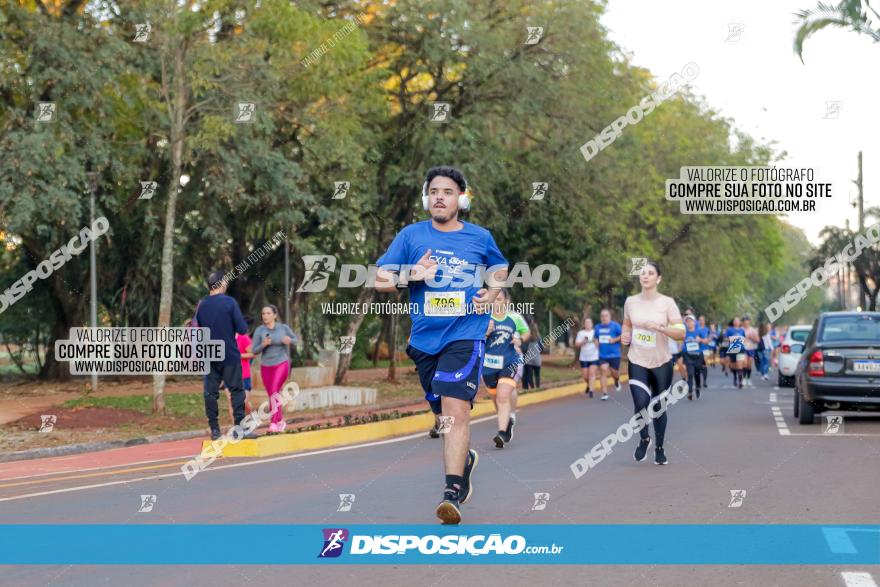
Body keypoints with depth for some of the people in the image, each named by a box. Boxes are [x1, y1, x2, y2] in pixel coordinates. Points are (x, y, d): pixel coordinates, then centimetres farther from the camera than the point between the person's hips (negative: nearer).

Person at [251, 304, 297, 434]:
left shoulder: (283, 328, -4)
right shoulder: (259, 330, -4)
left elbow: (295, 339, 13)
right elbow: (255, 351, -3)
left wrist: (289, 341, -10)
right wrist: (263, 345, -22)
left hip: (281, 364, -3)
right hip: (266, 366, 3)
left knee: (274, 391, -20)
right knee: (271, 395, 9)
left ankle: (274, 423, -22)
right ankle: (281, 421, 27)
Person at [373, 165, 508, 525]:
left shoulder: (480, 237, 5)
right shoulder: (411, 235, 3)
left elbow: (500, 268, 25)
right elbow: (379, 280, 1)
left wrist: (492, 293, 5)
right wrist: (411, 274, -16)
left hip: (465, 336, -3)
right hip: (425, 338, 3)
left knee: (456, 409, -18)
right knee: (445, 413, 15)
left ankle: (453, 491, -19)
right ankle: (465, 458, 44)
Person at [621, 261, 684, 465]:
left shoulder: (667, 303, -7)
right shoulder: (630, 302, 1)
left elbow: (681, 333, -11)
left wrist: (659, 327, -25)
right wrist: (625, 335, 0)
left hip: (661, 363, -1)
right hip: (637, 362, 1)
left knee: (659, 408, 8)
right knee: (641, 404, -16)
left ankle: (659, 448, 29)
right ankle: (644, 439, 13)